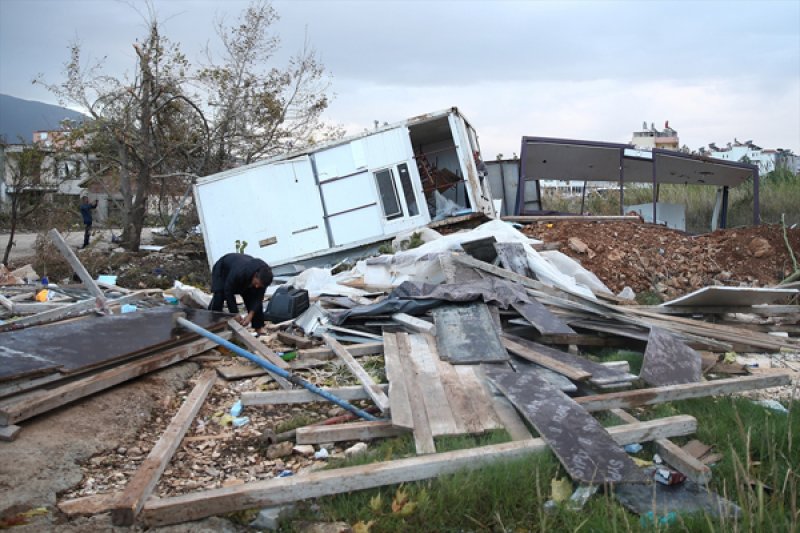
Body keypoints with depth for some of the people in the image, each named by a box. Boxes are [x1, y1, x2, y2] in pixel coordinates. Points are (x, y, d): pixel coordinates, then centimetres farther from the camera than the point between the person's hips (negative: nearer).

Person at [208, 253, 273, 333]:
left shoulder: (263, 277, -32)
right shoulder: (238, 272, -48)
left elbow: (258, 297, -22)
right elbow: (228, 291, -37)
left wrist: (250, 315, -32)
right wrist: (235, 314, -34)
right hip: (222, 270, -4)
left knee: (256, 299, -9)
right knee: (218, 297, -25)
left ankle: (258, 326, 2)